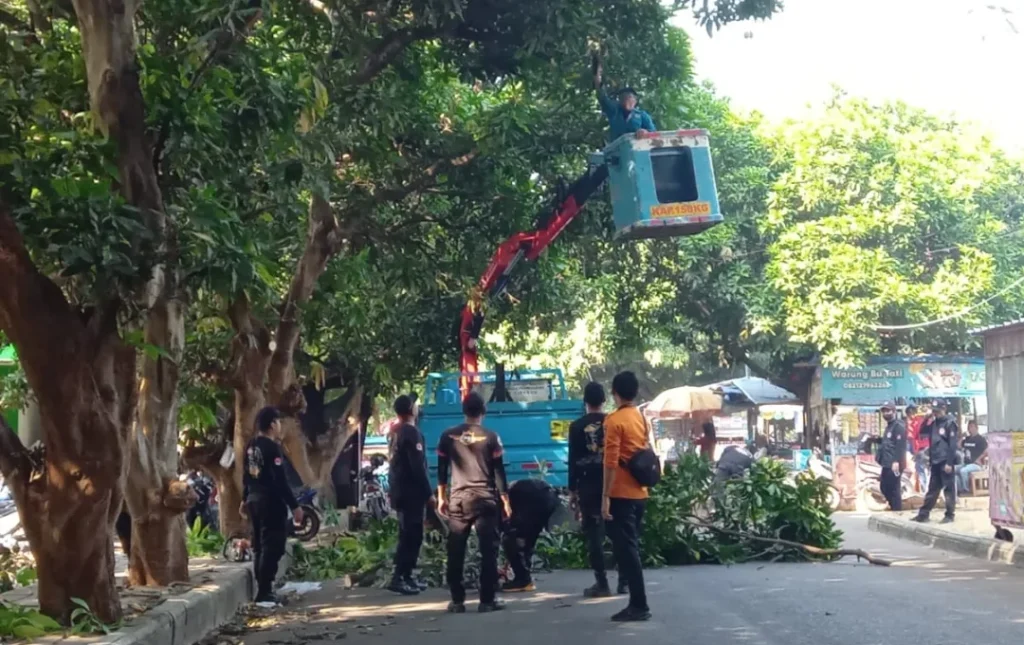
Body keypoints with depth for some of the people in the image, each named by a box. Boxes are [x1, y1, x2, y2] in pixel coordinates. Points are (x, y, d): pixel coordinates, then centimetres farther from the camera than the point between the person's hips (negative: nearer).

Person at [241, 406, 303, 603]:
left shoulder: (252, 446, 9)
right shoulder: (272, 448, -17)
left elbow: (246, 475, 18)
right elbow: (280, 481, -20)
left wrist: (245, 499, 29)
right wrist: (294, 506, -18)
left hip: (255, 500, 9)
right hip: (271, 502, -9)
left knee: (260, 545, 15)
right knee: (272, 546, -7)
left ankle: (262, 590, 20)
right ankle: (265, 592, -9)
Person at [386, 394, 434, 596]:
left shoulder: (397, 432, 13)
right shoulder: (412, 432, -16)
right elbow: (418, 467, -20)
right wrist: (429, 493, -16)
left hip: (400, 491, 10)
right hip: (411, 493, -10)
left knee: (407, 535, 13)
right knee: (411, 536, -9)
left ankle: (406, 576, 16)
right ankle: (398, 578, -12)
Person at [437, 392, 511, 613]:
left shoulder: (448, 436, 4)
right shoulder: (490, 437, -3)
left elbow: (442, 469, 7)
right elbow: (498, 471, -2)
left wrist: (442, 497, 16)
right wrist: (505, 500, 3)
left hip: (458, 499, 2)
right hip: (485, 499, -2)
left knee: (456, 552, 6)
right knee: (488, 550, 1)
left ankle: (457, 601, 7)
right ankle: (487, 600, -2)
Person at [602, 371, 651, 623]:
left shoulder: (614, 420, -12)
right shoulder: (641, 419, 12)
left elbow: (611, 463, -17)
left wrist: (606, 496, -15)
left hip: (621, 494, -8)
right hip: (639, 493, 8)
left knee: (625, 549, -5)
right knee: (631, 547, 13)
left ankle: (639, 605, -6)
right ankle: (637, 603, 15)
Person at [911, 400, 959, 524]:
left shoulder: (949, 423, -10)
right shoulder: (934, 422, 13)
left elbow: (952, 445, -14)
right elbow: (922, 431, 20)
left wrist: (949, 462, -19)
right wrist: (927, 418, 4)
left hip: (945, 462, -8)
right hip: (935, 461, 8)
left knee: (949, 489, 0)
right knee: (932, 489, 10)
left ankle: (950, 515, 5)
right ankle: (923, 514, 11)